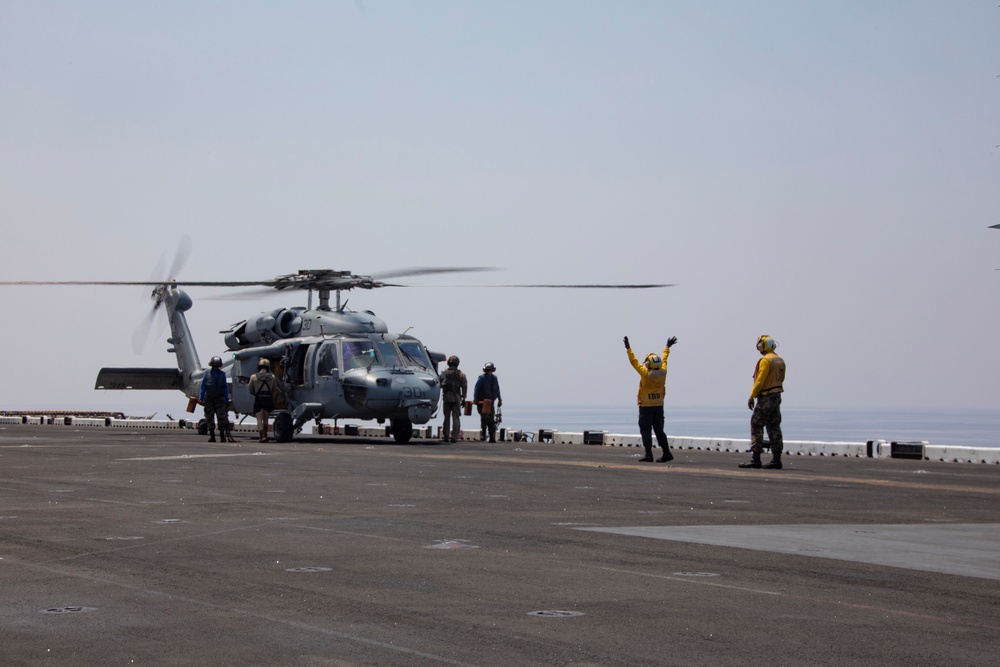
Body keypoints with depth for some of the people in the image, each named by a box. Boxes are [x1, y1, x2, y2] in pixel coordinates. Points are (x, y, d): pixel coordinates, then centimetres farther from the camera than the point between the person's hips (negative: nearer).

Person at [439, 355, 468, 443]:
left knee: (446, 417, 9)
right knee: (455, 417, 1)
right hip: (456, 397, -1)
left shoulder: (444, 373, 3)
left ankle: (446, 436, 9)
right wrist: (463, 398, 6)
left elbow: (439, 384, -2)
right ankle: (454, 437, -6)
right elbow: (465, 387, 1)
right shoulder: (461, 374, 4)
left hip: (446, 397, 1)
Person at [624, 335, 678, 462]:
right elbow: (664, 360, 14)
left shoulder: (646, 374, -17)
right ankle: (666, 453, 8)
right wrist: (668, 347, 30)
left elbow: (634, 362, -14)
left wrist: (628, 348, -8)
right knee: (659, 430, 11)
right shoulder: (662, 373, -3)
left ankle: (649, 455, -6)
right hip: (659, 406, 5)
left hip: (646, 406, -5)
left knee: (646, 431, -1)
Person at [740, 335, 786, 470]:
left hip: (765, 398, -9)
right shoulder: (780, 361, 14)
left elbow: (760, 380, -18)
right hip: (776, 396, 9)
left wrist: (752, 396, -14)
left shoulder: (766, 360, -13)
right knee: (774, 427, 9)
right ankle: (776, 459, 7)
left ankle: (755, 459, -11)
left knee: (756, 426, -6)